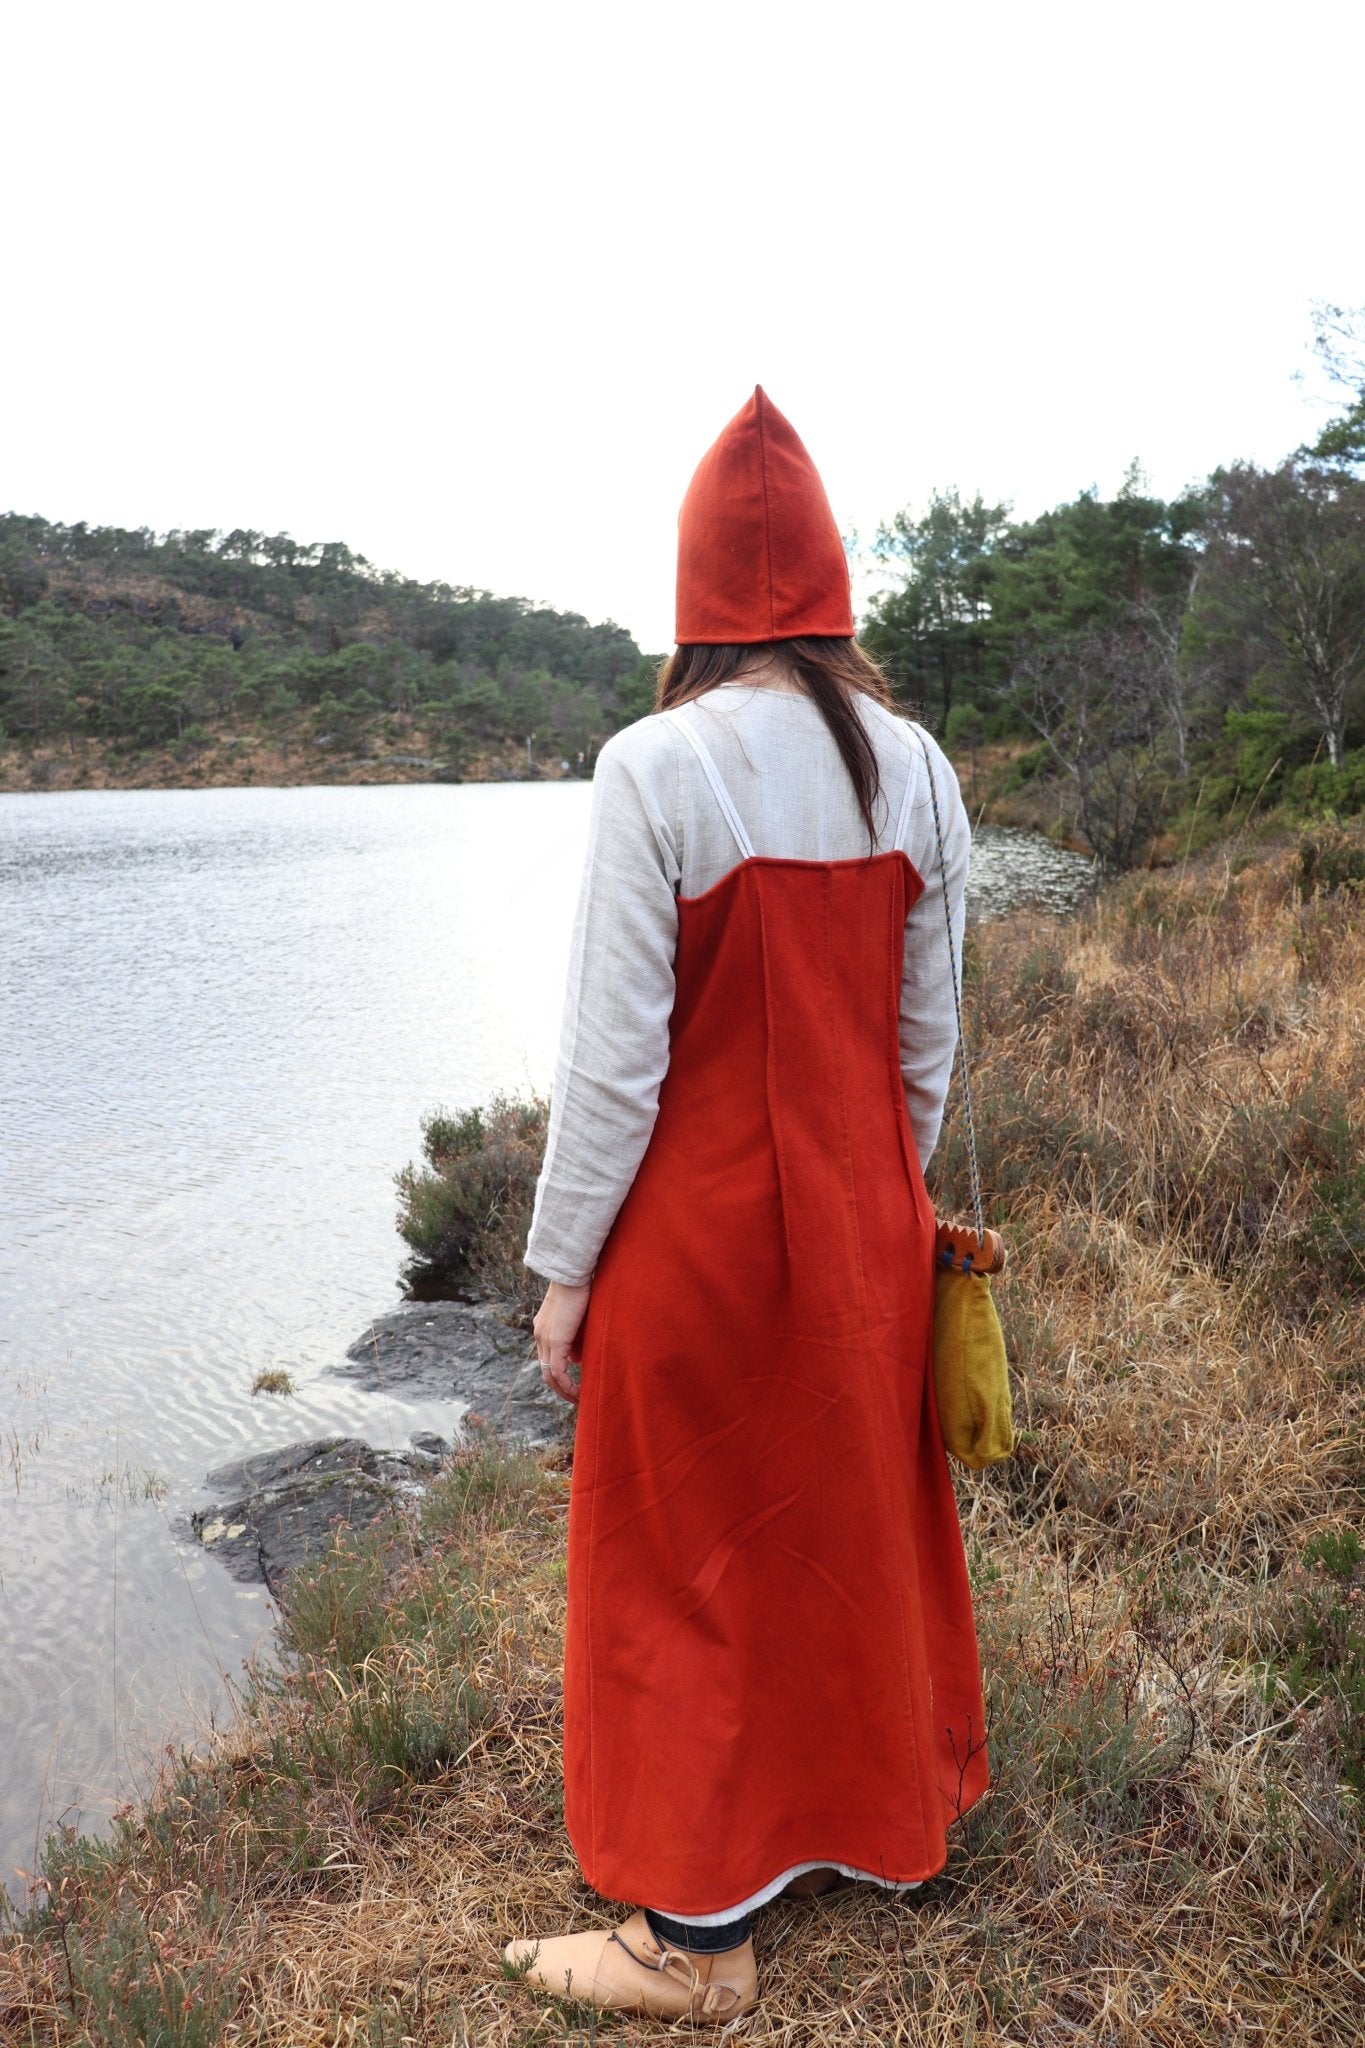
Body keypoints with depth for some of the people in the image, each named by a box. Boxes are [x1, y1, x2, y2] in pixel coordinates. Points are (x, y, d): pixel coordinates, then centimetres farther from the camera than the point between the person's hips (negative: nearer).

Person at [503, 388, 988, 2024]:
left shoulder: (657, 768, -17)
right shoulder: (915, 769, -1)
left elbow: (616, 1051, -17)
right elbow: (927, 1031, 4)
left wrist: (564, 1266, -7)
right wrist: (891, 1197, 17)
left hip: (698, 1226, -5)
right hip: (860, 1219, 6)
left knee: (687, 1553, 10)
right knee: (861, 1510, 22)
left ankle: (696, 1935, 27)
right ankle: (882, 1814, 44)